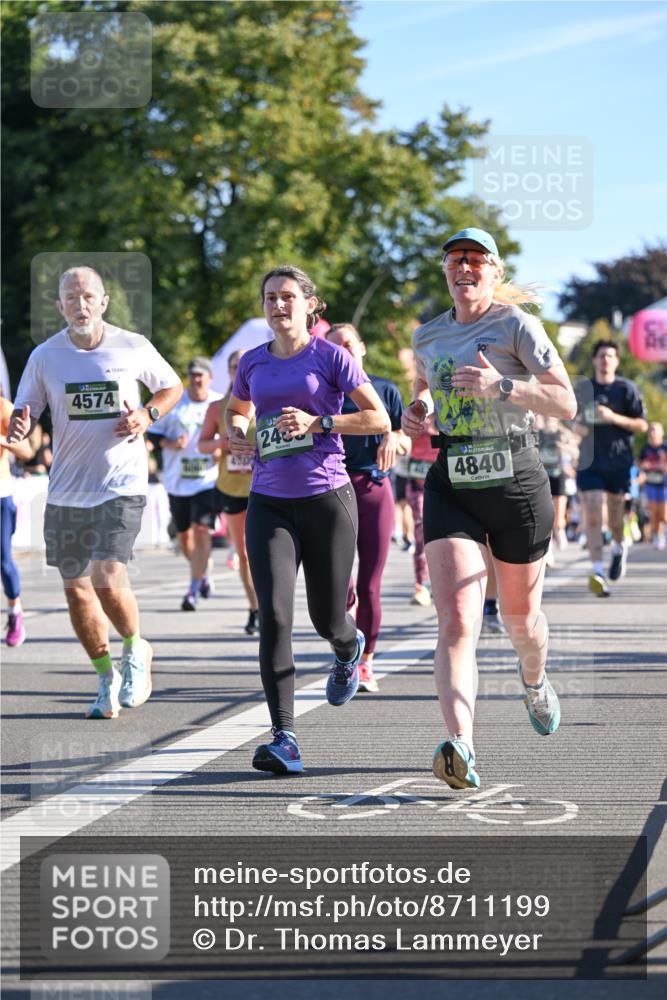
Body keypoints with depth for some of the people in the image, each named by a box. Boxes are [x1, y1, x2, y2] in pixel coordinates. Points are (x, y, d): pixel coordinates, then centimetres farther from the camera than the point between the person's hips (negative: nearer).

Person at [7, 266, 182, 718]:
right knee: (76, 589, 7)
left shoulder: (134, 347, -3)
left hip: (122, 484, -3)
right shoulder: (44, 356, 1)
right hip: (65, 489, 3)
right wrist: (17, 429, -20)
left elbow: (173, 386, 12)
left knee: (108, 581, -17)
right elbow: (24, 412, 4)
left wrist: (148, 414, -8)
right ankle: (108, 678, 27)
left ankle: (135, 649, 13)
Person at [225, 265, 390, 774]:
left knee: (327, 620, 7)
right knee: (274, 615, -15)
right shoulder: (253, 363, 9)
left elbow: (380, 420, -4)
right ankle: (285, 739, -17)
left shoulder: (330, 356, -2)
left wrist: (318, 422, -14)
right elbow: (237, 409, 29)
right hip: (269, 502, 2)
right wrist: (235, 434, 6)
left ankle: (349, 650, 48)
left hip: (326, 497, -2)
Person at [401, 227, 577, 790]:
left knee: (520, 619, 14)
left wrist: (501, 386, -22)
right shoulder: (429, 336, 11)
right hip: (450, 487, 2)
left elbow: (566, 404, -10)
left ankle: (535, 682, 51)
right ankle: (462, 750, -32)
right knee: (457, 622, -17)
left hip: (517, 482, -2)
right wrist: (418, 408, 10)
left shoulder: (517, 325, -4)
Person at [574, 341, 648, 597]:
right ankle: (598, 571, -15)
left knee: (615, 518, 8)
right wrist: (578, 426, 0)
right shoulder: (582, 388, 9)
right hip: (590, 461, 1)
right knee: (592, 516, -12)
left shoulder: (627, 389, 0)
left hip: (619, 462, -1)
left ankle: (619, 547, 41)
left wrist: (614, 418, -17)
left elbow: (642, 425, -3)